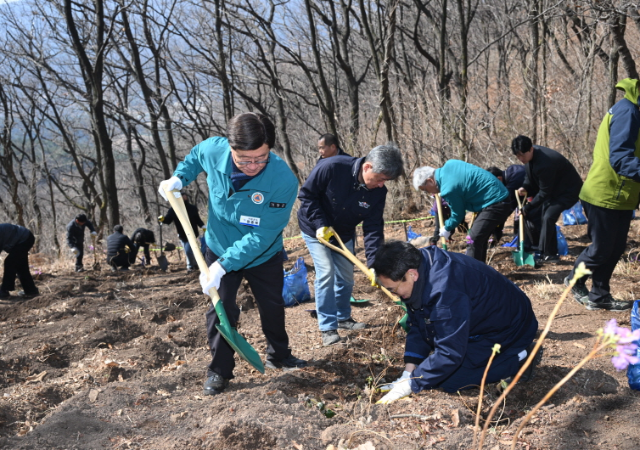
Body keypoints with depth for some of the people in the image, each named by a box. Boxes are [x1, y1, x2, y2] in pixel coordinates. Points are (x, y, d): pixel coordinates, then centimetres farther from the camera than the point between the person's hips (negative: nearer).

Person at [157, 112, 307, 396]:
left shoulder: (284, 180, -36)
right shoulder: (213, 151, -26)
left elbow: (262, 235, -34)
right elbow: (194, 157, 3)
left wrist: (224, 265, -37)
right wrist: (179, 177, -13)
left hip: (263, 255, -1)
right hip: (220, 249, 1)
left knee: (273, 306, 16)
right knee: (221, 309, -4)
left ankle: (279, 355, 40)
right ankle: (219, 370, 13)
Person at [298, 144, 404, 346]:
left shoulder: (378, 192, -19)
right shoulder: (332, 168, -34)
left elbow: (373, 228, -19)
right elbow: (306, 194, -23)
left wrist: (374, 262, -29)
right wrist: (321, 224, -27)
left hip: (343, 234, 5)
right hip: (316, 229, -5)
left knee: (346, 276, 11)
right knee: (326, 273, -13)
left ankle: (343, 317, 34)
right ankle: (327, 327, -2)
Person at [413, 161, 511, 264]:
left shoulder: (449, 189, -22)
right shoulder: (449, 164, 3)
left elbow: (458, 215, -9)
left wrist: (447, 228, 10)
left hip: (495, 204, -10)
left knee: (473, 240, -13)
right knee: (480, 239, 17)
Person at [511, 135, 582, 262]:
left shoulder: (544, 164, -37)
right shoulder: (530, 155, -9)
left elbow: (544, 192, -27)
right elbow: (530, 176, 8)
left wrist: (527, 207, -21)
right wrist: (525, 187, -12)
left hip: (569, 190, -10)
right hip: (554, 189, 10)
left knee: (548, 217, -19)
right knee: (544, 217, 6)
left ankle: (543, 254, -12)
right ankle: (551, 254, 12)